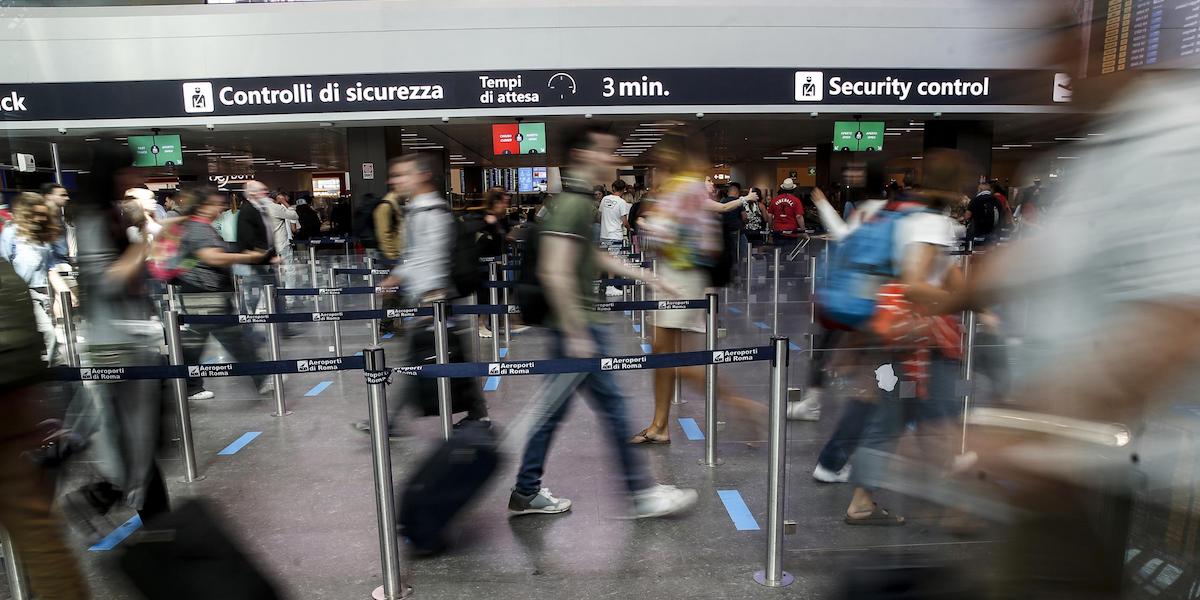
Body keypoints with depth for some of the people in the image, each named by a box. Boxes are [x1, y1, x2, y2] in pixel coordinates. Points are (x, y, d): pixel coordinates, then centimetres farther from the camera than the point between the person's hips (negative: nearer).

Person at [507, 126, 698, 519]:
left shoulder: (579, 201, 15)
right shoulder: (573, 204, -18)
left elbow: (594, 258, 26)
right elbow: (555, 273, -25)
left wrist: (644, 276, 25)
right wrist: (577, 335, -24)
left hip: (576, 324, 10)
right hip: (575, 324, -10)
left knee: (554, 407, 15)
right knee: (612, 406, 1)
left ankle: (527, 493, 26)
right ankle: (643, 494, 16)